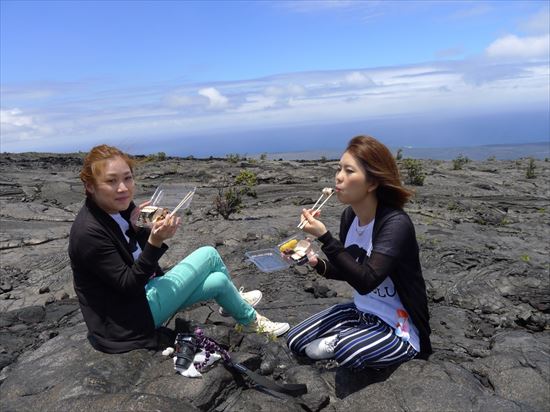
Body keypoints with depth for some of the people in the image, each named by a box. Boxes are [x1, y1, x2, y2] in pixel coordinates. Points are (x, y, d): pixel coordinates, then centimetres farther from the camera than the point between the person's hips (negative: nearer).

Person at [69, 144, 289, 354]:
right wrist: (155, 241, -36)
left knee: (219, 281, 1)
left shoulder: (118, 208, -3)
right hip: (127, 321, -7)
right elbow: (128, 286, -25)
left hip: (143, 292, 7)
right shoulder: (88, 233, -27)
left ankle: (235, 302, 39)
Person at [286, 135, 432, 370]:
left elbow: (366, 282, -35)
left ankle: (342, 346, -1)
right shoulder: (349, 216, -5)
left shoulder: (396, 224, -27)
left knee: (348, 351, -34)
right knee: (295, 341, 2)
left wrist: (324, 237, -35)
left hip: (397, 327, -6)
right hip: (361, 312, 7)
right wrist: (318, 264, -12)